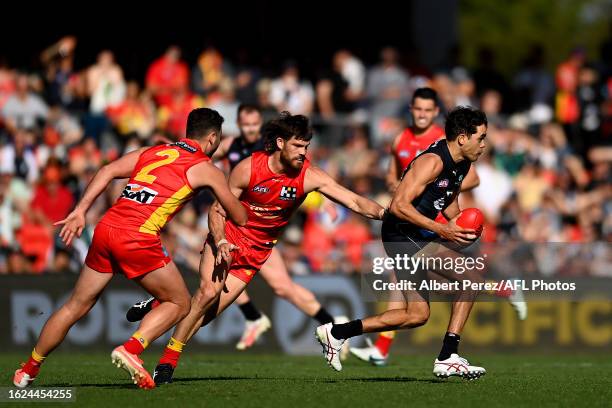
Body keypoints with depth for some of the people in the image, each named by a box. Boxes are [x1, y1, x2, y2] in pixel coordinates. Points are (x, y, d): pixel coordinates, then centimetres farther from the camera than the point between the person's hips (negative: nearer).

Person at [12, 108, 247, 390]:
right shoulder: (206, 169, 9)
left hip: (106, 229, 6)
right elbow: (239, 218, 17)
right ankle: (131, 350, -9)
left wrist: (80, 211, 6)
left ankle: (28, 370, 25)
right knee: (179, 303, 11)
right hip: (138, 239, -6)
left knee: (76, 306, 19)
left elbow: (108, 171, 9)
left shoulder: (150, 152, 22)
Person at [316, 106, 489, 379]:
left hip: (418, 237, 10)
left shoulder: (462, 164, 8)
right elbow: (399, 206, -26)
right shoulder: (432, 162, -21)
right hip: (403, 236, -10)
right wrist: (441, 229, -27)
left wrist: (459, 223, 3)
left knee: (417, 315, 10)